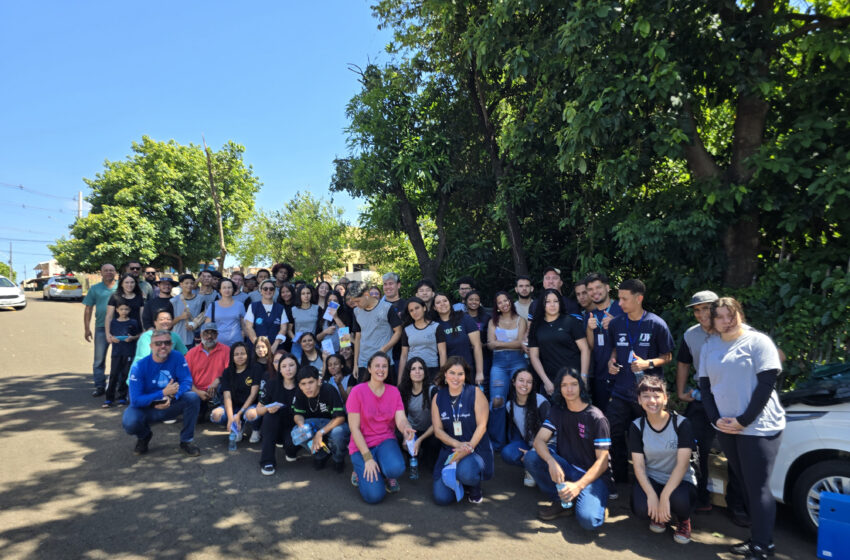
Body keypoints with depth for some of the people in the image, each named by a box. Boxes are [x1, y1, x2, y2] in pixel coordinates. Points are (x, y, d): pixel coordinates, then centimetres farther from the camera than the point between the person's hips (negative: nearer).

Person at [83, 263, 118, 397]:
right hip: (101, 328, 1)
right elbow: (88, 309, 8)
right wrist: (87, 329, 1)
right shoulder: (95, 289, 8)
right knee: (99, 359, 3)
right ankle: (99, 386, 12)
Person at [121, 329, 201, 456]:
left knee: (193, 398, -27)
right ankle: (144, 436, 8)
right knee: (129, 422, -33)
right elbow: (135, 400, -21)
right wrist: (163, 393, -33)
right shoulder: (139, 367, -17)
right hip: (145, 409, -1)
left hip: (169, 406, 1)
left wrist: (171, 396, -35)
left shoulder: (177, 357, -12)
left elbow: (187, 382, -16)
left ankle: (186, 441, -9)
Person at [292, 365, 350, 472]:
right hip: (315, 422, 4)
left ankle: (338, 459, -1)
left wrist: (320, 432, -34)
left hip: (334, 423, -4)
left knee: (337, 432, -38)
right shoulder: (300, 394, -12)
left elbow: (340, 417, -28)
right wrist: (301, 425, -28)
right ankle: (321, 454, 4)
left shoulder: (330, 391, -28)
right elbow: (297, 414, -4)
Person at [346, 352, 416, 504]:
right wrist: (368, 458, -19)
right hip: (362, 444, -2)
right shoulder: (358, 391, -10)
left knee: (396, 468, -32)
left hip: (386, 441, 3)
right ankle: (361, 471, 13)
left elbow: (401, 420, -8)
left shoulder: (393, 391, 1)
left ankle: (387, 476, 6)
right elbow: (354, 428, -11)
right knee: (374, 495, -20)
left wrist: (406, 428, -34)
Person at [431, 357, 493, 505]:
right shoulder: (438, 398, 4)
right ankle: (458, 483, 24)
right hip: (450, 449, 3)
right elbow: (438, 430, 1)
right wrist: (458, 444, -15)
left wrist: (469, 447, -19)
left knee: (465, 473, -36)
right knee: (441, 498, -11)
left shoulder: (475, 393, -5)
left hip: (477, 448, -3)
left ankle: (475, 488, 3)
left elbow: (482, 425, -9)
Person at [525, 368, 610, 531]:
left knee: (588, 520, -31)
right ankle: (562, 502, -6)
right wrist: (551, 462, -29)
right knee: (531, 457, -22)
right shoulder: (557, 412, 5)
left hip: (591, 475, -4)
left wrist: (578, 485, -26)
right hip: (564, 469, 5)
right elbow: (539, 440, -7)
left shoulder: (596, 418, -10)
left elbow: (602, 461, -13)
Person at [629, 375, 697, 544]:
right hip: (650, 479, 1)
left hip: (679, 480, -1)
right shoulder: (637, 426, -5)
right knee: (641, 508, -29)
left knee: (679, 500, -36)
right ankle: (657, 515, 12)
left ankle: (684, 521, 5)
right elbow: (638, 466, -8)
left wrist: (665, 496, -27)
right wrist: (652, 495, -25)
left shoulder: (681, 423, -12)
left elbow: (682, 464, -18)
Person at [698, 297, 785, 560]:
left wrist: (743, 420, -14)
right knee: (745, 484, 11)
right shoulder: (709, 346, 9)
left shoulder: (757, 341, -6)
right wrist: (716, 419, -4)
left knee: (757, 488, -2)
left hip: (758, 427, -5)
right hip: (725, 428, 5)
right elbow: (705, 386, 10)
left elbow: (766, 384, -11)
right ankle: (758, 538, 22)